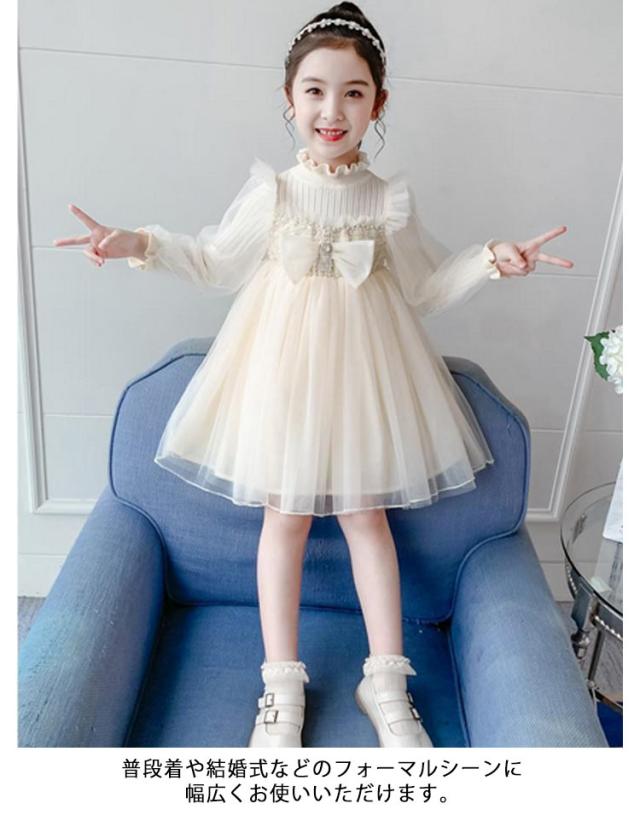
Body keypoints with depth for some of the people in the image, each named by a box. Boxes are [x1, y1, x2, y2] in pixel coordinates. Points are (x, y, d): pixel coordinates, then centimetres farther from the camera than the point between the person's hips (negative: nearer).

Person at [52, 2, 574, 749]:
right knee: (285, 515, 5)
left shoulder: (388, 201, 3)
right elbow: (214, 263, 9)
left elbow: (427, 286, 10)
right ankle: (282, 683, 20)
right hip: (284, 360, 0)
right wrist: (140, 245, -2)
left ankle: (385, 680, 23)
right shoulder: (269, 193, 0)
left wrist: (489, 260, -3)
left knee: (366, 513, 7)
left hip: (362, 364, 1)